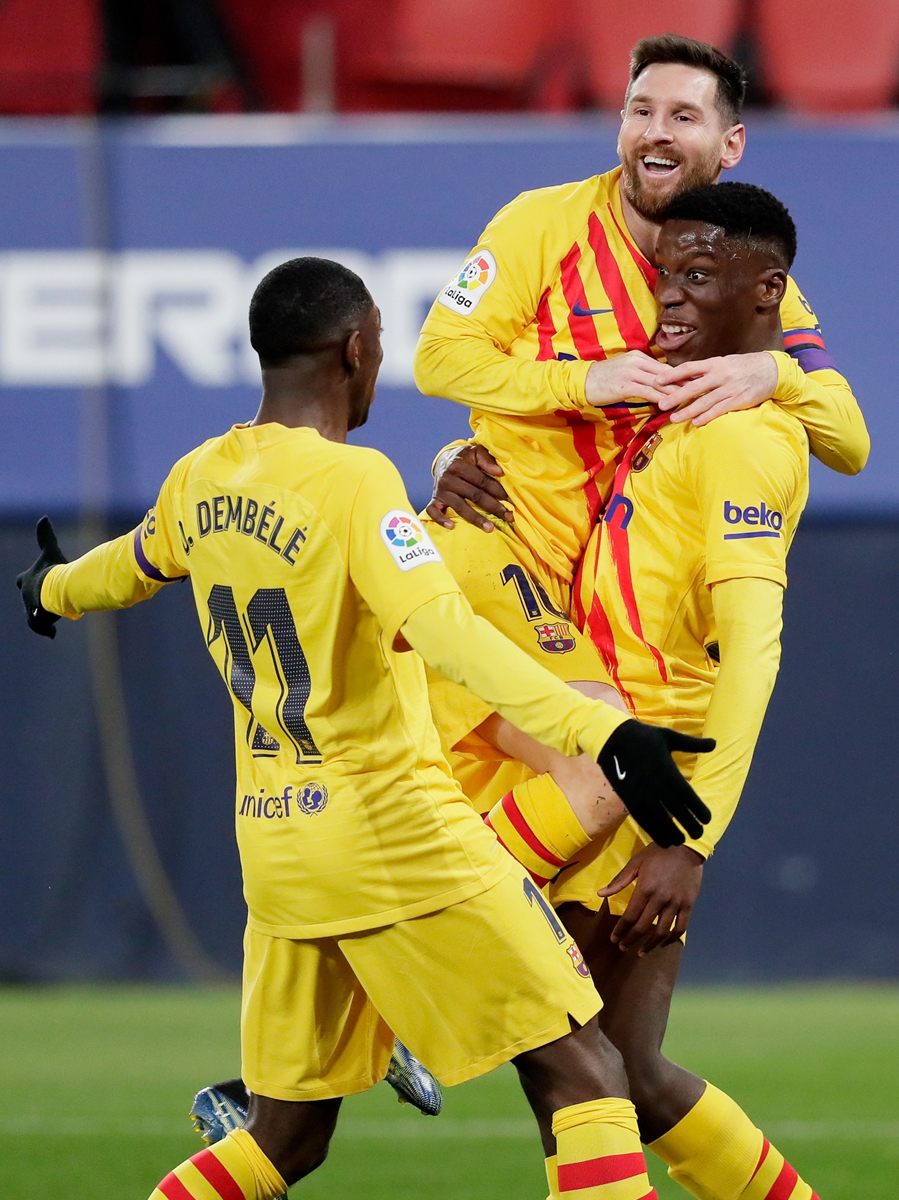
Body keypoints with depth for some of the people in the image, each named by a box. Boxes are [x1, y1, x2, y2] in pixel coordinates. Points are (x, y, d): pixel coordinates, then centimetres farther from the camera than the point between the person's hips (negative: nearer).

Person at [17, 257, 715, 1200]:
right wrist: (595, 730, -38)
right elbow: (443, 629, -28)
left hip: (273, 842, 8)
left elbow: (133, 565, 31)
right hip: (396, 834, -8)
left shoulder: (200, 480, 8)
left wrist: (54, 588, 55)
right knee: (582, 1077, -6)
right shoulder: (352, 481, -14)